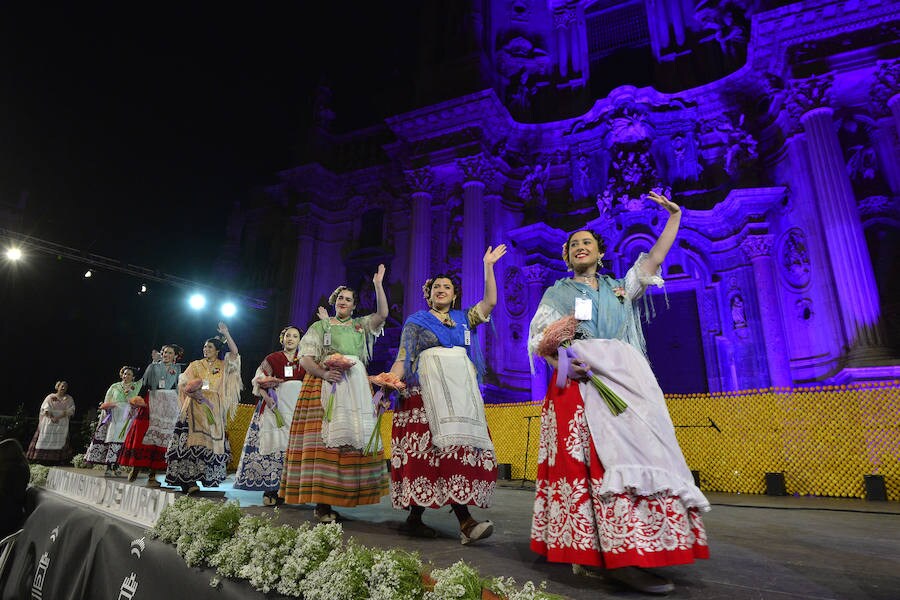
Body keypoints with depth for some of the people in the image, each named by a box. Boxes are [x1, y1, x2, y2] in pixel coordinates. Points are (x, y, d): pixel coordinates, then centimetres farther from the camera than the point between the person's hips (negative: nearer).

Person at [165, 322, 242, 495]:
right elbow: (183, 384, 4)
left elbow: (235, 352, -4)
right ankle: (188, 480, -12)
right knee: (192, 440, -11)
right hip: (196, 406, -1)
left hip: (214, 409, 1)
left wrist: (226, 334, -7)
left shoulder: (223, 366, 12)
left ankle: (206, 477, 6)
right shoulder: (196, 365, 12)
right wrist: (195, 393, -15)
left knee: (211, 440, 0)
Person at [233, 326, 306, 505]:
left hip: (299, 406, 2)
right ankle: (270, 490, -3)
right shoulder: (272, 359, 8)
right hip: (276, 404, -1)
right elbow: (259, 382, 3)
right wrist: (266, 397, -13)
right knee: (274, 443, -6)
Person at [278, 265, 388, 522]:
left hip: (356, 389, 3)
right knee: (322, 441, -12)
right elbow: (305, 358, 3)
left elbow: (382, 314, 5)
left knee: (353, 440, -4)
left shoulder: (361, 325, 20)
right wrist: (324, 373, -16)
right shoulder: (320, 325, 13)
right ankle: (321, 503, -9)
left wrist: (378, 284, -2)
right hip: (323, 386, -3)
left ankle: (342, 496, 2)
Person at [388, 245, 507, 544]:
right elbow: (404, 358, 4)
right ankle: (465, 520, -18)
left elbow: (490, 301, 12)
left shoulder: (463, 319, 20)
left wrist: (488, 265, 11)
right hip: (427, 393, -3)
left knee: (459, 451, -8)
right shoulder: (416, 322, 11)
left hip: (461, 393, 4)